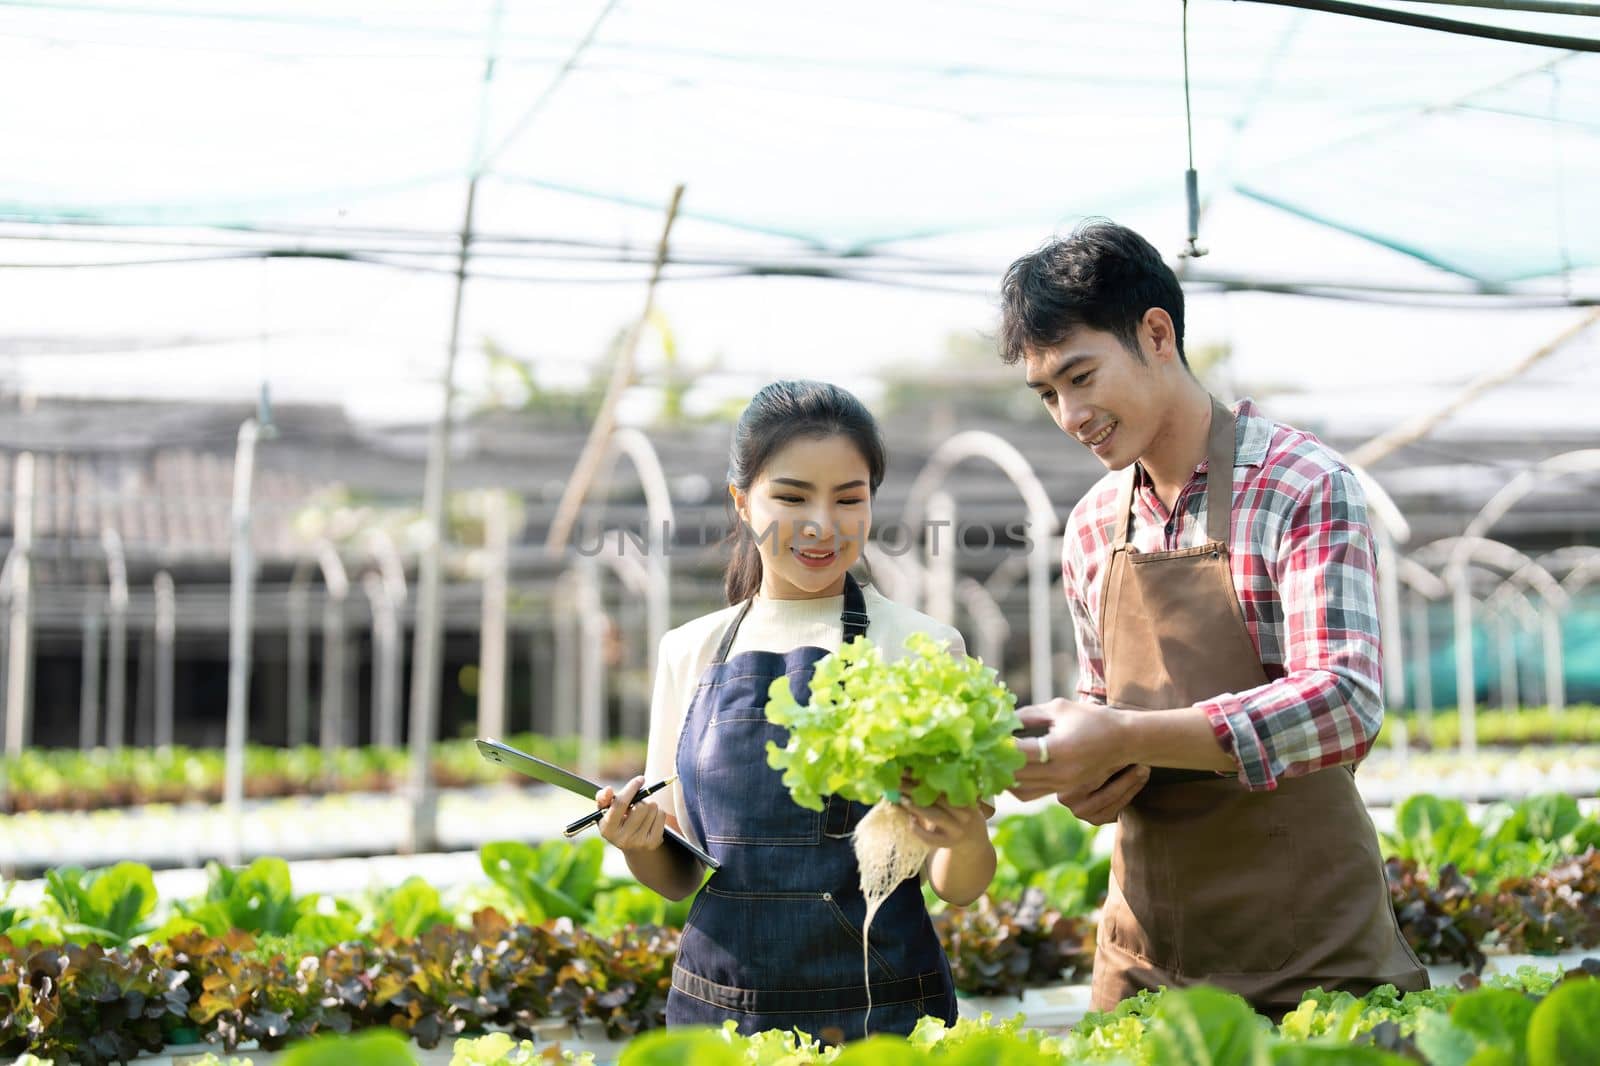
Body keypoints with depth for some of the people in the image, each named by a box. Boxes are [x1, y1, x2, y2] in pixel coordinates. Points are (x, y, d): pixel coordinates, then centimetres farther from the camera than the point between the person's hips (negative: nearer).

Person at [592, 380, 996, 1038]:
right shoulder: (691, 652, 3)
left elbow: (957, 887, -5)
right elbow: (677, 877, 9)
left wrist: (966, 839, -26)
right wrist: (639, 844, -11)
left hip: (878, 1010, -2)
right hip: (716, 1003, 3)